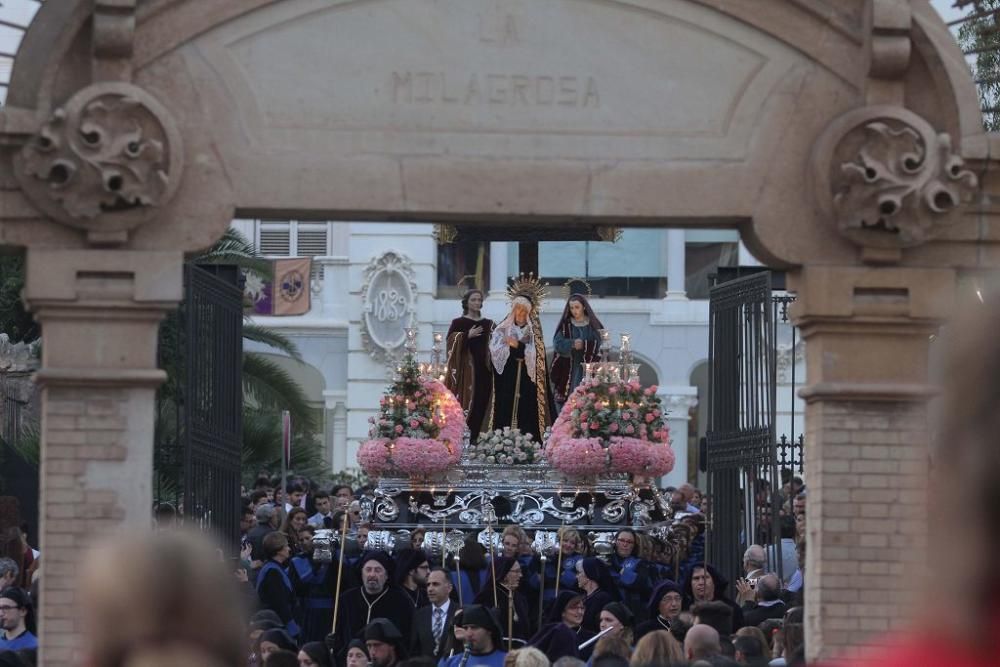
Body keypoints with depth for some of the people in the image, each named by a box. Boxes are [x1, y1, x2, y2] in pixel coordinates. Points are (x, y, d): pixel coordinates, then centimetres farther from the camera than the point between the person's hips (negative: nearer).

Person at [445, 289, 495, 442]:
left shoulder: (489, 324, 15)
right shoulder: (459, 323, 3)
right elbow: (451, 342, -7)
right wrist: (467, 336, -17)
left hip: (484, 369, 4)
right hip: (465, 368, -4)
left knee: (481, 403, -1)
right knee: (465, 402, -10)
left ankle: (475, 438, 2)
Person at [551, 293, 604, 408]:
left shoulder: (594, 325, 7)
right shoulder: (565, 325, 8)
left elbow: (600, 344, -5)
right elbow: (558, 344, -5)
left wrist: (583, 344, -17)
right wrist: (572, 343, -21)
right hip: (568, 372, 1)